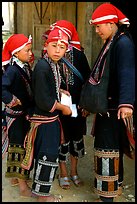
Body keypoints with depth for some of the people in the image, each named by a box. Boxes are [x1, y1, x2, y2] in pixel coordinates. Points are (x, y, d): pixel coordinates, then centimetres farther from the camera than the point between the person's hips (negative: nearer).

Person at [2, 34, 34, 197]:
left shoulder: (24, 67, 5)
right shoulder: (12, 69, -20)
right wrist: (15, 101, -22)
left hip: (25, 114, 8)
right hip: (16, 115, -8)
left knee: (18, 145, 20)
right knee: (20, 147, 1)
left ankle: (16, 176, 37)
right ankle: (23, 187, 13)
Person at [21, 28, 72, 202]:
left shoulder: (53, 65, 7)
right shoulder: (42, 67, -22)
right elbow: (43, 101, -24)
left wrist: (59, 92, 7)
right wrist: (62, 108, -12)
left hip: (51, 118, 10)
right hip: (44, 120, -9)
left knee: (43, 156, 19)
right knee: (48, 156, 0)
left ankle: (39, 190, 35)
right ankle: (42, 194, 18)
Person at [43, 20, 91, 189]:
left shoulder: (78, 55, -3)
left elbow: (87, 80, 0)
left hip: (77, 105, 2)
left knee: (77, 137, 13)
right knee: (63, 139, 8)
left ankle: (74, 172, 32)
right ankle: (63, 173, 27)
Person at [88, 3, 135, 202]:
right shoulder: (109, 43, 14)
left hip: (115, 108, -10)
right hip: (107, 106, 10)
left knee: (107, 149, -4)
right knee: (114, 148, 19)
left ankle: (107, 195, 7)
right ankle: (115, 185, 34)